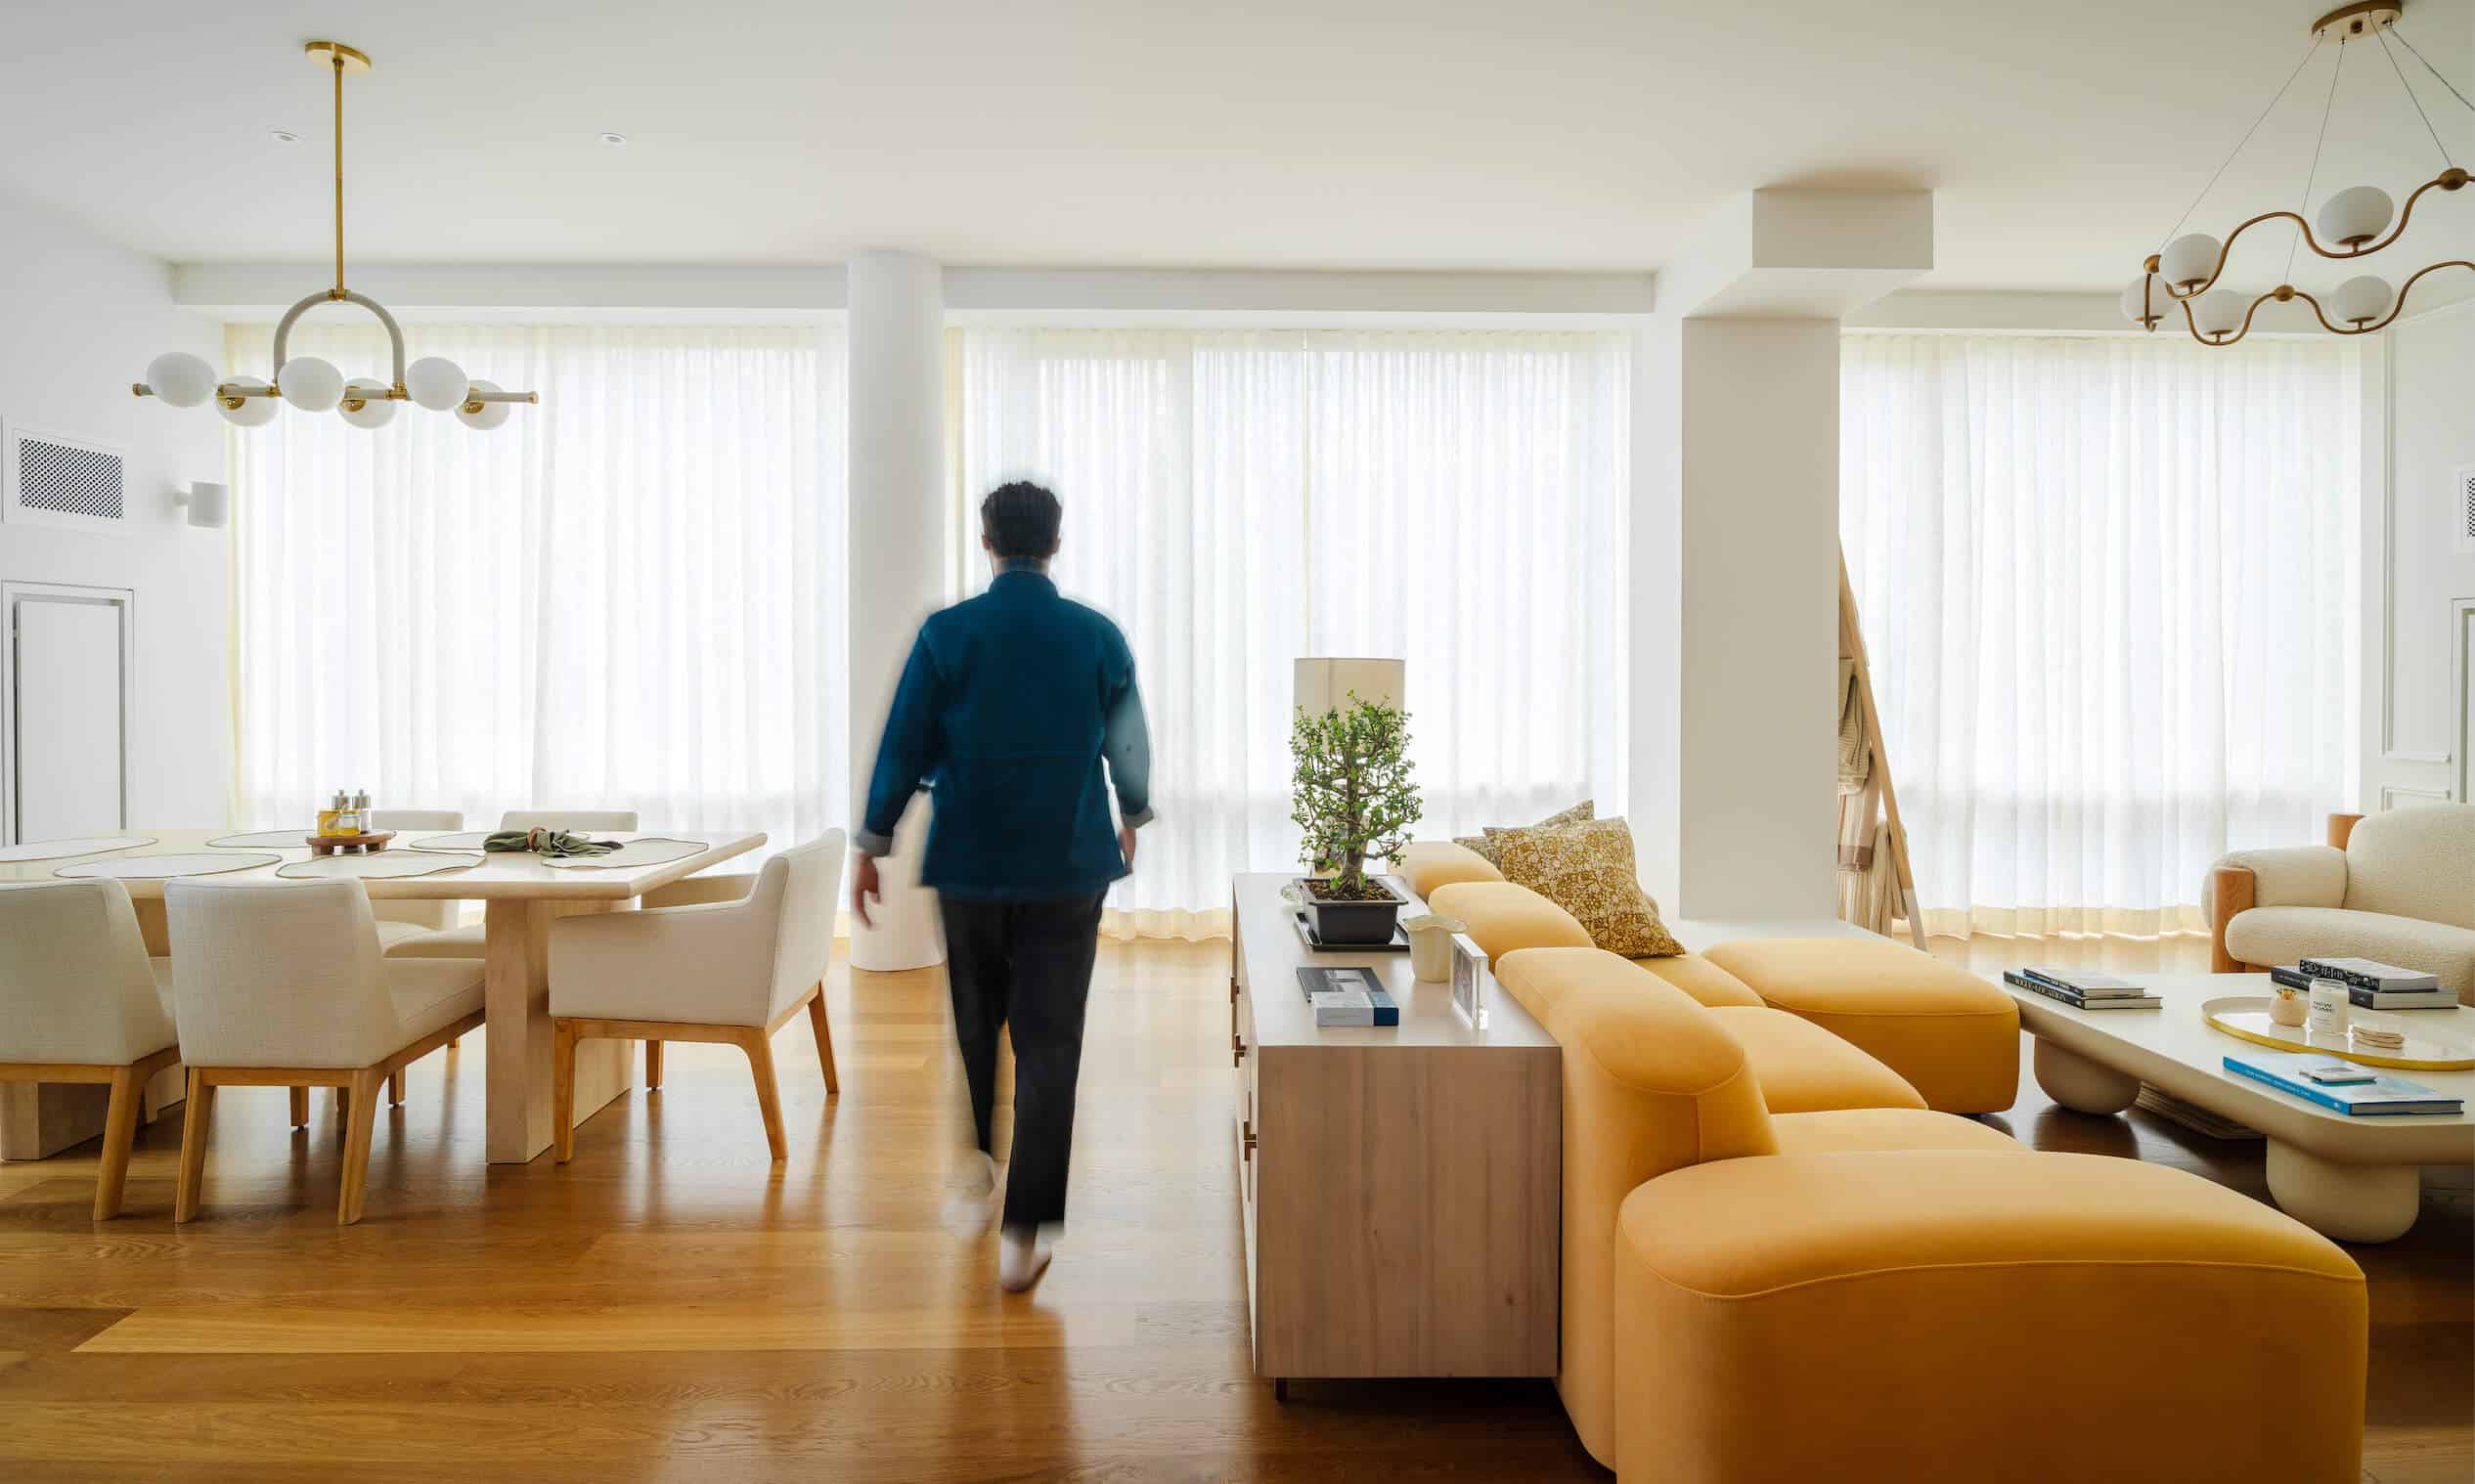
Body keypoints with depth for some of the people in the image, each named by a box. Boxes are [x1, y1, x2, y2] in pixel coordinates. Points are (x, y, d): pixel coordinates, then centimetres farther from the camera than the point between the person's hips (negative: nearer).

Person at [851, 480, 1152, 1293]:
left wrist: (872, 846, 8)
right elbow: (1129, 746, 10)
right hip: (1068, 866, 0)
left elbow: (903, 747, -3)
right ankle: (1024, 1229, 7)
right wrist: (1132, 818, 28)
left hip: (969, 862, 0)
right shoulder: (1098, 636, -2)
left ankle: (981, 1156, 23)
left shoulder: (945, 633, -5)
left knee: (977, 1019, 24)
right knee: (1049, 1044, 4)